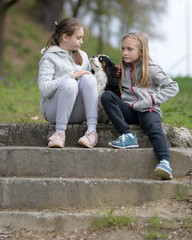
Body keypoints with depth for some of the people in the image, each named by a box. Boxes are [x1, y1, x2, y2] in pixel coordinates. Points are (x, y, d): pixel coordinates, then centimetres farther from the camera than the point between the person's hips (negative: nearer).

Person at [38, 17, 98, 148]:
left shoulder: (82, 56, 17)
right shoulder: (49, 58, -2)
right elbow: (44, 89, -16)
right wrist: (72, 75, -19)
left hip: (78, 112, 5)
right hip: (53, 111, -5)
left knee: (88, 78, -22)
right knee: (69, 83, -33)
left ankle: (92, 130, -32)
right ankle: (60, 132, -31)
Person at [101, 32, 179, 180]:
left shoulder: (151, 69, 1)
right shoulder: (124, 68, 17)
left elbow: (173, 87, -1)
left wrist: (153, 99, -11)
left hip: (148, 110, -4)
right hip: (128, 109, 4)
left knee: (154, 128, -35)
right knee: (106, 96, -19)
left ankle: (165, 162, -54)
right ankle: (127, 136, -28)